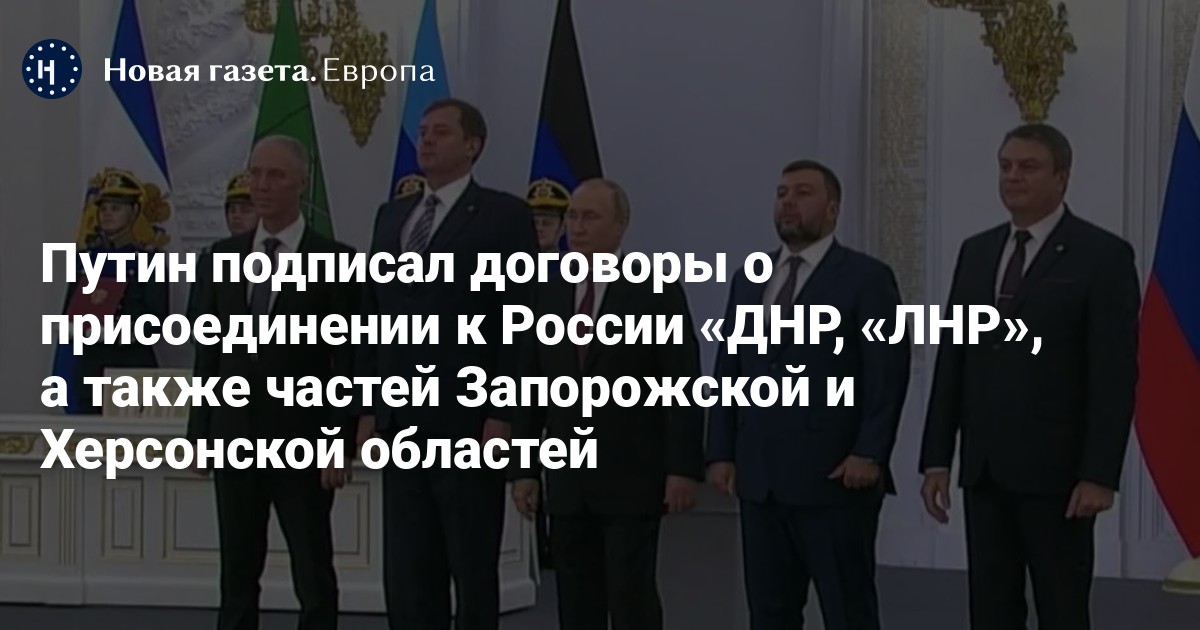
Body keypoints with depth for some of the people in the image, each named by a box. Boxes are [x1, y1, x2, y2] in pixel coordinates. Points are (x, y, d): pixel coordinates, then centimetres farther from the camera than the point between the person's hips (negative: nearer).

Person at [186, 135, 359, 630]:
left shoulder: (335, 260, -4)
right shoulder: (224, 255, 9)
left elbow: (347, 362, -6)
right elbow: (208, 351, 10)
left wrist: (341, 442, -11)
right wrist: (200, 432, 6)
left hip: (302, 442, -4)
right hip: (235, 439, 4)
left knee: (315, 579, 3)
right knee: (237, 575, 10)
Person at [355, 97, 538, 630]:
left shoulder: (504, 215, -3)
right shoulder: (391, 215, 15)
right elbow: (373, 319, 16)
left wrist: (501, 416, -15)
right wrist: (369, 407, 10)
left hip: (468, 423, -6)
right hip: (401, 424, 6)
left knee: (474, 574, 3)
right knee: (406, 576, 8)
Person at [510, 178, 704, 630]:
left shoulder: (657, 292, -4)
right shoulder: (548, 294, 9)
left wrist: (683, 469, -13)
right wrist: (524, 468, 6)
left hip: (632, 480, -4)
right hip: (567, 482, 5)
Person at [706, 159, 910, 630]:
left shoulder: (866, 277, -2)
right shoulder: (748, 279, 16)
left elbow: (888, 373, -9)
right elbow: (728, 371, 15)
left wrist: (870, 453, -17)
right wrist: (721, 451, 7)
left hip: (836, 477, -6)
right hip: (760, 479, 6)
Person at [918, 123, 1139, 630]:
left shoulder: (1103, 255, -5)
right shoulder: (976, 251, 13)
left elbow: (1115, 374, -10)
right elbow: (952, 360, 12)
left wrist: (1100, 474, -16)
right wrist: (936, 458, 7)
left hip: (1057, 471, -5)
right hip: (984, 470, 6)